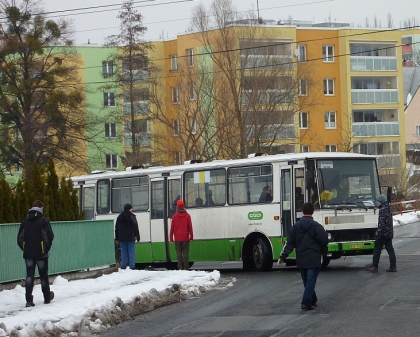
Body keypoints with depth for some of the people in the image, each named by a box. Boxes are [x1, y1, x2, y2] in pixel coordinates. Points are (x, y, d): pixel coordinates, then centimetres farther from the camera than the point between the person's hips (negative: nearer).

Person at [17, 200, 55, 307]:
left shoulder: (25, 222, 5)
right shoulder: (43, 220, -7)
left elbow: (19, 238, 5)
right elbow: (50, 236, -11)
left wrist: (25, 249, 13)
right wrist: (47, 249, 3)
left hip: (28, 254, 3)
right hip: (41, 253, -3)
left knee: (29, 275, 3)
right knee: (43, 275, 11)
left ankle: (29, 300, -7)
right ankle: (47, 297, 25)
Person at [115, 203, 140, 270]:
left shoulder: (119, 217, 11)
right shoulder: (132, 217, -4)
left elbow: (116, 228, 13)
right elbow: (135, 227, -5)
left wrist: (117, 238, 16)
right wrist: (137, 237, -1)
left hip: (122, 238, 4)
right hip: (130, 237, -4)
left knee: (123, 252, 6)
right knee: (131, 252, -2)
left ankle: (123, 265, 2)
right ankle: (132, 266, -6)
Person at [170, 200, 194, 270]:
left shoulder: (175, 216, -3)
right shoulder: (187, 216, -4)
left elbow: (172, 228, -1)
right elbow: (190, 227, -1)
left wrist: (171, 238, 6)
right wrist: (191, 236, 8)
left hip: (177, 238, 0)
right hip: (185, 238, 0)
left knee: (179, 253, 5)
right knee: (185, 253, 3)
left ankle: (180, 267, 1)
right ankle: (185, 267, -1)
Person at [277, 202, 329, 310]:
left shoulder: (296, 226, 5)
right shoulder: (316, 226, -10)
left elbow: (290, 243, 4)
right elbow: (324, 241, -12)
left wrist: (283, 257, 5)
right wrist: (320, 250, 11)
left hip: (301, 260, 5)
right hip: (313, 260, -5)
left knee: (307, 281, 16)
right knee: (311, 281, -5)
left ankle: (312, 301, 26)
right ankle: (306, 303, -14)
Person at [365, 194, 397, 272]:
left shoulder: (382, 210, -14)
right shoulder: (388, 209, 16)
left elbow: (381, 223, -20)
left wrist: (378, 233, -19)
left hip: (383, 234, -9)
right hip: (389, 233, 9)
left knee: (377, 249, -2)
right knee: (390, 249, 7)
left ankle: (374, 267, 0)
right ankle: (393, 267, 4)